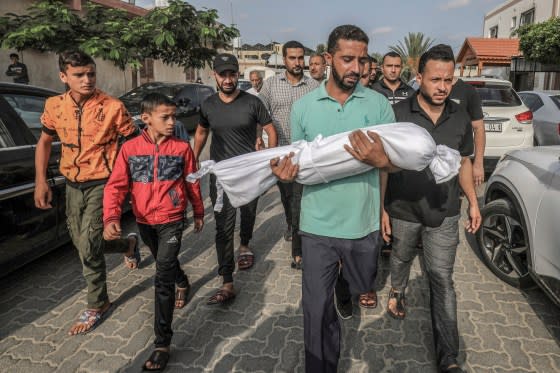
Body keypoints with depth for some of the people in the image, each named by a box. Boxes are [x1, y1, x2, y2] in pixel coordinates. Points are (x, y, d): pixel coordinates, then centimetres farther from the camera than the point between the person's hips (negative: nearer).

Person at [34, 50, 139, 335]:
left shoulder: (113, 107, -13)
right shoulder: (54, 106, 0)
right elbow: (44, 142, 13)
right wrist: (40, 181, 7)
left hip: (102, 184, -5)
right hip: (73, 185, 6)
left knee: (88, 246, -9)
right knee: (81, 244, 14)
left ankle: (97, 305, 14)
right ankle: (128, 244, 42)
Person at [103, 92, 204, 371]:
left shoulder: (182, 148, -8)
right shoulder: (129, 149, -7)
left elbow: (192, 184, 3)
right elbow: (116, 186, -10)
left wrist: (198, 212, 13)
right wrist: (111, 218, -25)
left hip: (172, 220, -3)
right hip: (144, 221, 3)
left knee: (163, 279, -8)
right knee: (165, 262, 26)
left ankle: (162, 343, 1)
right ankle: (183, 282, 60)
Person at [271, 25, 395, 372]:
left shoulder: (378, 103, -2)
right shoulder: (303, 106, 0)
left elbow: (396, 161, 0)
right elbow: (298, 161, 8)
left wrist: (380, 160, -24)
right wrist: (286, 171, -16)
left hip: (363, 223, 1)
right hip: (318, 225, 0)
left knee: (364, 288, 25)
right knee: (317, 309, 6)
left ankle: (349, 282, 61)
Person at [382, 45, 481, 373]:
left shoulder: (461, 118, 0)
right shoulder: (398, 114, -12)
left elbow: (464, 162, 11)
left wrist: (473, 202, 8)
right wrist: (381, 208, -10)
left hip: (445, 213, 2)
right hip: (404, 211, -1)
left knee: (442, 280, 4)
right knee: (402, 259, 21)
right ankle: (397, 292, 55)